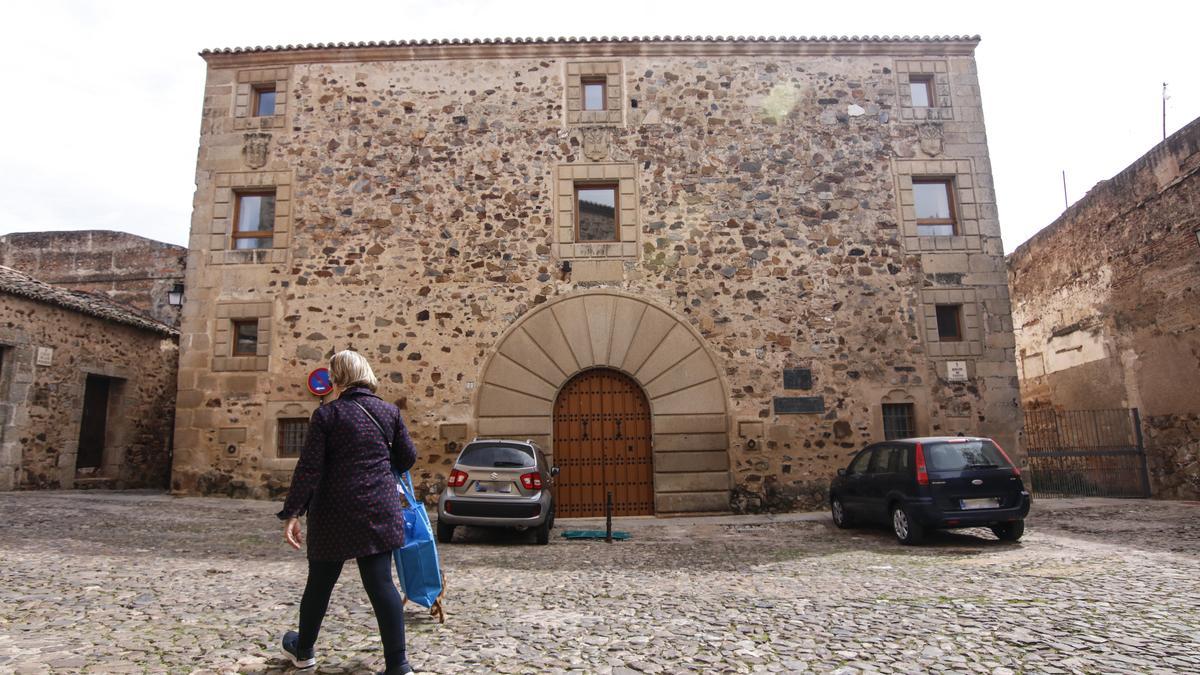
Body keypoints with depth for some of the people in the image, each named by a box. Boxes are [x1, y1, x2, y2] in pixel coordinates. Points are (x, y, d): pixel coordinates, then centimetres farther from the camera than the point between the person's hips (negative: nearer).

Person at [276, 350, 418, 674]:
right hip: (380, 510, 2)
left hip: (335, 511, -2)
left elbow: (309, 468, -10)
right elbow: (407, 458, 8)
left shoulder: (326, 415, -5)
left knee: (320, 583, 16)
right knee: (381, 583, 3)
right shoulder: (390, 411, 2)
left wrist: (292, 513, -8)